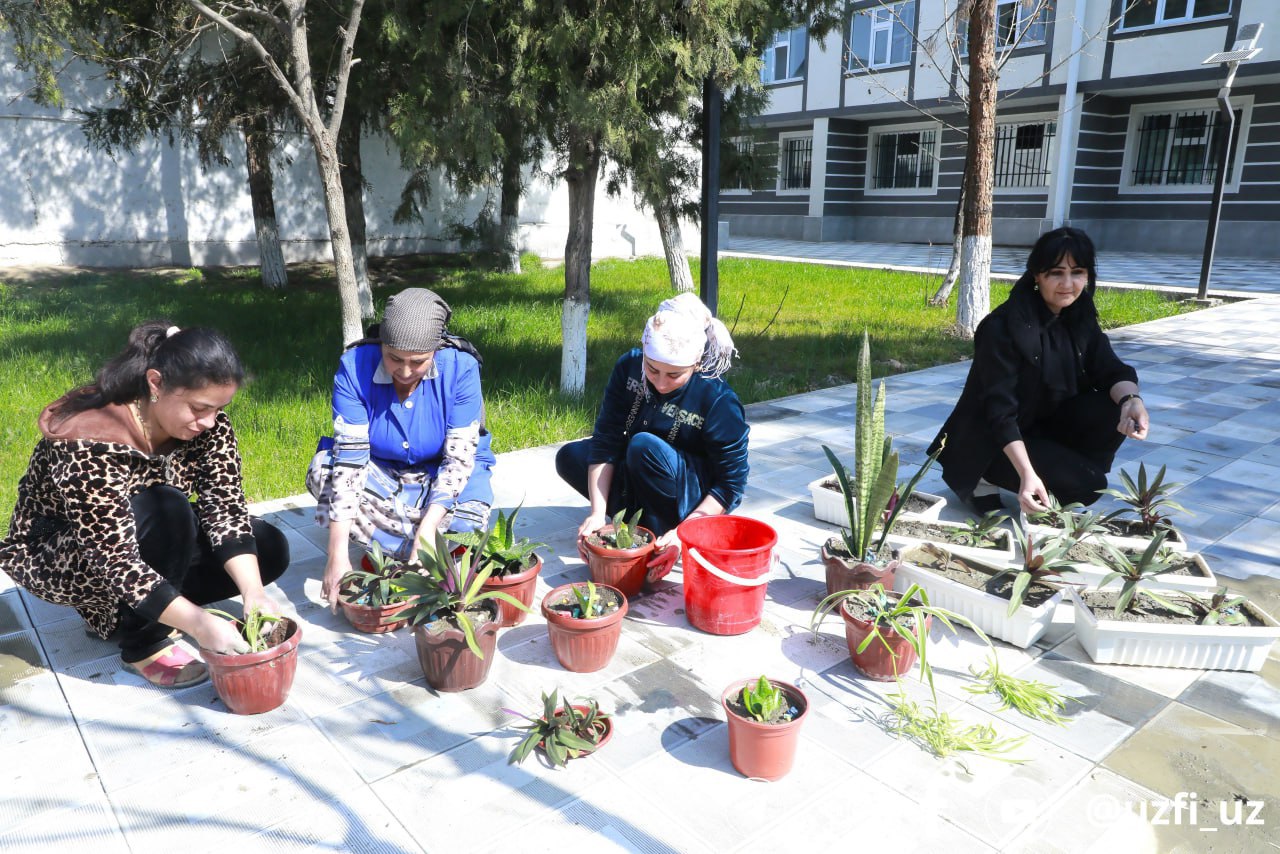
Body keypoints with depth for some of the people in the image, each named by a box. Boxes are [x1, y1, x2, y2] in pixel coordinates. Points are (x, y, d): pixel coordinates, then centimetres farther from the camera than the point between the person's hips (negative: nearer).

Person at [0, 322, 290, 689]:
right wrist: (197, 623, -42)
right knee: (166, 508, -35)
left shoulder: (207, 425, -16)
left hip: (148, 537, 7)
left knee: (269, 548, -8)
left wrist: (253, 592, -32)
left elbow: (226, 509, -19)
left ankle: (117, 612, 2)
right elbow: (115, 558, -37)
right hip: (56, 555, -6)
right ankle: (143, 642, -13)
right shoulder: (89, 443, -34)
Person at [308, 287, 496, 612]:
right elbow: (349, 457, -27)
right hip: (379, 472, 2)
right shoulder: (355, 366, -22)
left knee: (467, 520, -32)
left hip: (441, 475, -2)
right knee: (322, 470, -28)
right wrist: (338, 553, -34)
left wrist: (426, 530, -35)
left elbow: (459, 458, -23)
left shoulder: (460, 368, -23)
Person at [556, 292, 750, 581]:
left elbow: (731, 484, -23)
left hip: (697, 499, -6)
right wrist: (598, 513, -26)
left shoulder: (719, 400, -28)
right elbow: (606, 440, -17)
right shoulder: (629, 367, -16)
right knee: (569, 457, -8)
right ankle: (639, 518, -9)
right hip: (634, 479, 6)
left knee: (645, 446, -33)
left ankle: (658, 538, -16)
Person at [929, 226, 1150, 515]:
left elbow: (1111, 371, -8)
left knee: (1117, 410, -18)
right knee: (1088, 484, -21)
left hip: (1046, 425, 6)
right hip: (992, 443, -6)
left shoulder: (1080, 318, -2)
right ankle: (987, 480, -1)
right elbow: (1000, 411, -28)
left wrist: (1132, 399, -32)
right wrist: (1027, 474, -38)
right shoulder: (1003, 326, -24)